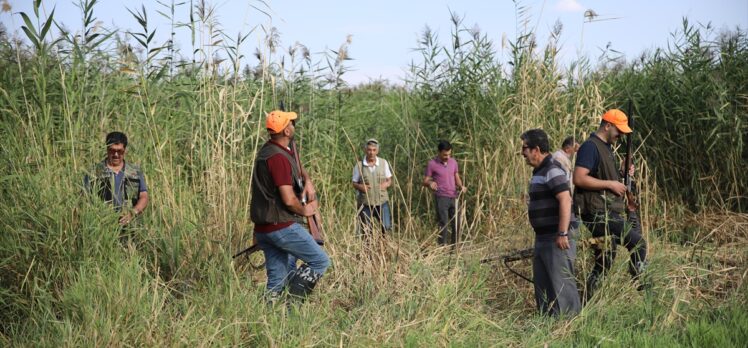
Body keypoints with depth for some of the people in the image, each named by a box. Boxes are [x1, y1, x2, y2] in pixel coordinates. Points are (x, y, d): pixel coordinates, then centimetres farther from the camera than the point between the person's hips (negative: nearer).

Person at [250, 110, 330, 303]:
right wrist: (305, 210, -4)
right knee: (320, 261, 1)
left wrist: (307, 180, 11)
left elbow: (297, 167, 30)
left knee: (276, 280, 12)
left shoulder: (268, 150, 12)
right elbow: (289, 199, -23)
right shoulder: (279, 157, -19)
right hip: (282, 227, -9)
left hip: (263, 228, 9)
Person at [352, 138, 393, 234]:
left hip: (382, 201, 1)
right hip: (365, 203, -1)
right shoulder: (359, 165, -3)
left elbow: (389, 180, 12)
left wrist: (386, 184, -10)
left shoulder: (384, 163, 3)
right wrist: (360, 186, -16)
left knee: (386, 227, -7)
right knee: (366, 231, 1)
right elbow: (354, 183, 5)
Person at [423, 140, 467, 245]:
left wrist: (461, 186, -5)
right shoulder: (432, 164, -5)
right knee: (444, 225, -7)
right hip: (441, 198, -5)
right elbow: (425, 181, -1)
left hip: (454, 197, 5)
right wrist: (430, 183, -25)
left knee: (456, 224, 5)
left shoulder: (453, 162, 9)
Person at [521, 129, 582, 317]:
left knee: (561, 281, -7)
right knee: (542, 283, 15)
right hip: (543, 238, 11)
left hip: (556, 239, -11)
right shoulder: (539, 171, 16)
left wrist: (563, 234, -28)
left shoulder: (552, 170, -16)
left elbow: (565, 200, -25)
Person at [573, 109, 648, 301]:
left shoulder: (606, 147, 18)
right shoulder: (590, 147, -13)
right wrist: (610, 184, -18)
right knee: (638, 242, -14)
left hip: (609, 213, 10)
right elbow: (579, 178, -22)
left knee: (604, 263, 12)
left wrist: (621, 177, 10)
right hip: (597, 214, -10)